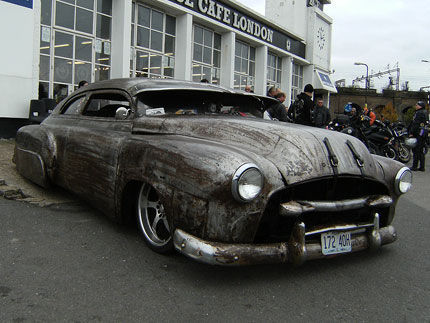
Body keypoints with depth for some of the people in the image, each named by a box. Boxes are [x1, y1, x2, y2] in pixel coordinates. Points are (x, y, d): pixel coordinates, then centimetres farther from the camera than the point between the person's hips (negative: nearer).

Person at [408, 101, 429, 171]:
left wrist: (411, 133, -15)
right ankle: (422, 167, 14)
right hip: (423, 134, 9)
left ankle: (414, 167, -7)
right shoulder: (425, 113, 19)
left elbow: (415, 124, -17)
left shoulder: (418, 113, -10)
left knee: (416, 150, -7)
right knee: (421, 151, 12)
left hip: (418, 134, -9)